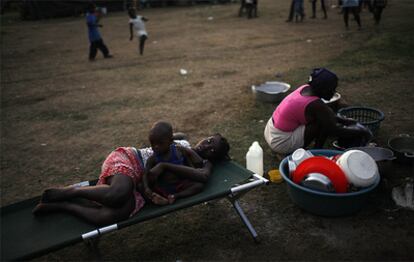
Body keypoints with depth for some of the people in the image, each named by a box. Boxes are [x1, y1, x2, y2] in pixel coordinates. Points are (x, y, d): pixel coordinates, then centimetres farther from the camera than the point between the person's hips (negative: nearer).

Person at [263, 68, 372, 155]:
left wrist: (344, 120, 16)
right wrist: (360, 132, -2)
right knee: (325, 123, -14)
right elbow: (335, 130, -15)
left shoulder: (306, 88, 1)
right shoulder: (315, 104, -23)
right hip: (281, 143, -9)